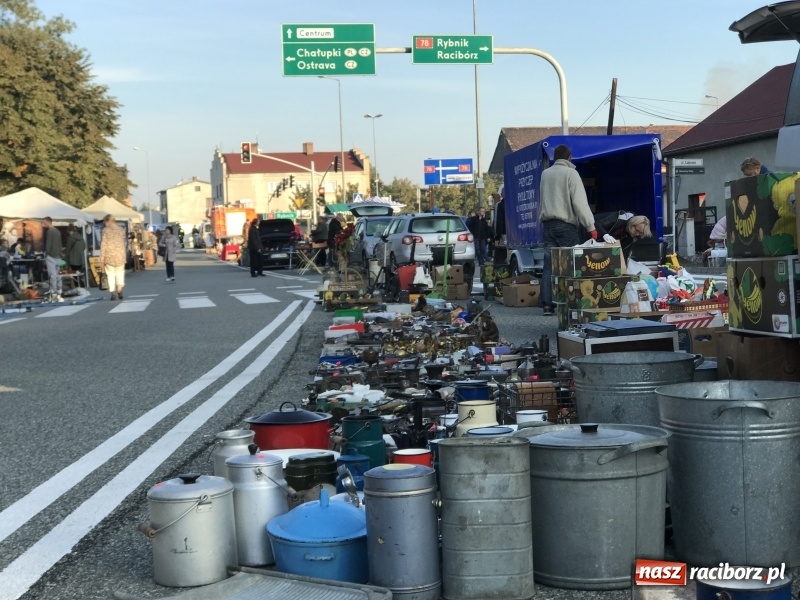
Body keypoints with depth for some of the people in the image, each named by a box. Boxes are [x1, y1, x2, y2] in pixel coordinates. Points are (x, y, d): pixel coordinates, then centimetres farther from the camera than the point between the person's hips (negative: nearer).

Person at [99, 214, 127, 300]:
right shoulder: (121, 230, 5)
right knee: (120, 273, 15)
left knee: (111, 275, 8)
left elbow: (103, 245, -7)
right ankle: (119, 290, -1)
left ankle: (113, 293, 1)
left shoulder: (106, 230, -6)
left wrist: (102, 259, -4)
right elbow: (124, 243, 10)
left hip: (109, 256, -2)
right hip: (121, 256, 2)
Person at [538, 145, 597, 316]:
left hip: (547, 223, 5)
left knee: (549, 266, 4)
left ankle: (547, 304, 0)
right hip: (566, 224, -5)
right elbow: (580, 202, -11)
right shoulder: (570, 173, -6)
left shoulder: (545, 174, 13)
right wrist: (591, 226, -11)